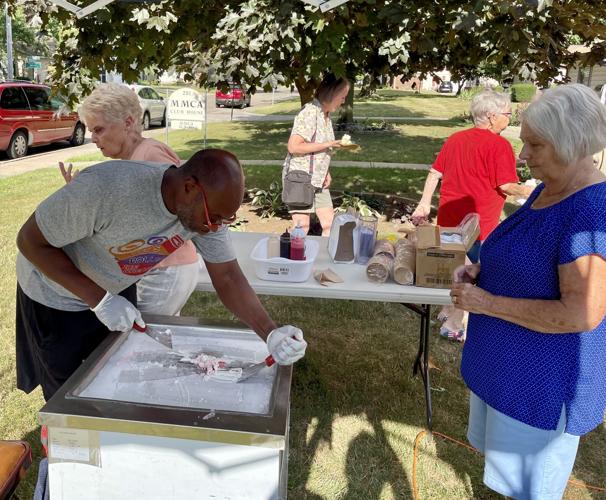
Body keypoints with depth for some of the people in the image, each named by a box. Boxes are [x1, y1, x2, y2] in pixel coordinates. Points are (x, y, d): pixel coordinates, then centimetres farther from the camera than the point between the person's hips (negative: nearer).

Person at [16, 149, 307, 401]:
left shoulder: (208, 205, -23)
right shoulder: (105, 188, -41)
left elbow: (227, 277, -20)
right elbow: (30, 241, -27)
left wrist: (271, 334, -34)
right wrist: (99, 300, -33)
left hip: (117, 289, 5)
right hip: (57, 294, -4)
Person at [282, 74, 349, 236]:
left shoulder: (326, 114, 11)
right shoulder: (310, 112, -16)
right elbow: (293, 146, -23)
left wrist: (326, 172, 5)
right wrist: (327, 145, -19)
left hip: (318, 179, 8)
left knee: (329, 224, 6)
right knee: (302, 226, -6)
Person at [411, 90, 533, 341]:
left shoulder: (455, 139, 9)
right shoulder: (498, 145, -13)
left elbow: (435, 173, 9)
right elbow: (507, 186, -16)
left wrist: (424, 204, 12)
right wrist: (531, 192, 0)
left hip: (448, 218, 7)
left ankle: (447, 311, 36)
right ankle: (453, 325, 14)